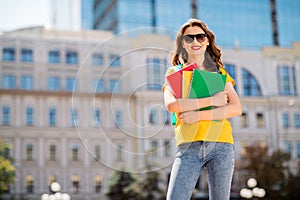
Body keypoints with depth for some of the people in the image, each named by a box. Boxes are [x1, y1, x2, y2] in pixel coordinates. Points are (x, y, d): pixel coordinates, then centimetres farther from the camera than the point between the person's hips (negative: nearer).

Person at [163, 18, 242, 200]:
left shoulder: (220, 73, 17)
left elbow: (237, 108, 2)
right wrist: (211, 100, -9)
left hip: (220, 144, 1)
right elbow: (171, 105, -7)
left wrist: (199, 115, -11)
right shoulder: (174, 72, 13)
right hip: (189, 146, -1)